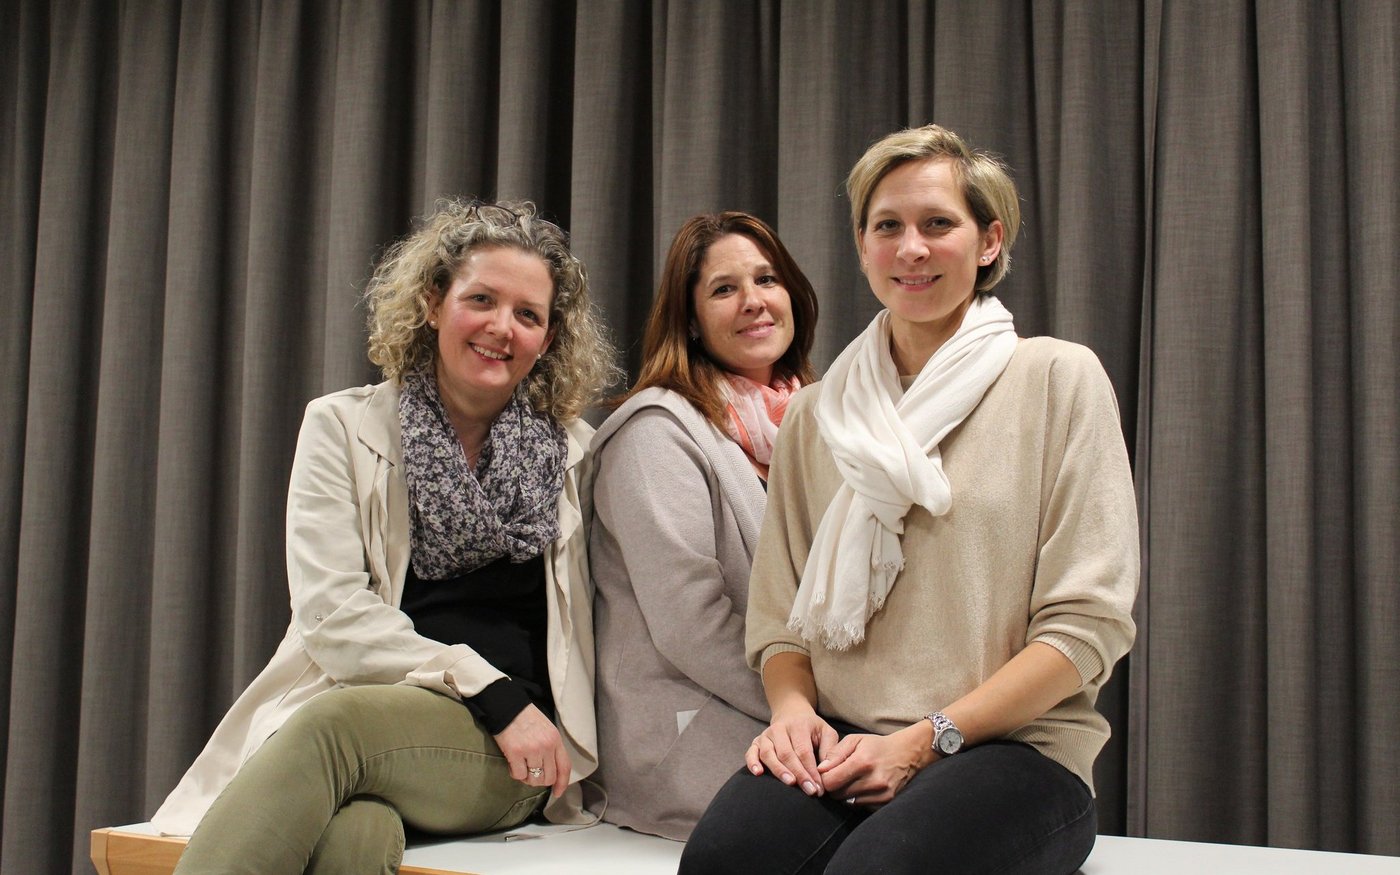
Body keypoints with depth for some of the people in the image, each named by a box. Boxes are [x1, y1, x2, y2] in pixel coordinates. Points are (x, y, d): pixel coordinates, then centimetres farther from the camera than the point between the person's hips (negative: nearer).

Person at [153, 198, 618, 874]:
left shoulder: (576, 452, 13)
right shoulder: (343, 427, 8)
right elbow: (332, 615, -3)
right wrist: (491, 692, -11)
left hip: (509, 759, 0)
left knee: (333, 725, -34)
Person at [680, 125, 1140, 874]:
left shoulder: (1058, 379, 3)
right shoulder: (817, 413, 15)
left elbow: (1087, 622, -3)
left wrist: (925, 740, -11)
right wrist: (793, 708, -7)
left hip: (1015, 748, -2)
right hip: (841, 745, 3)